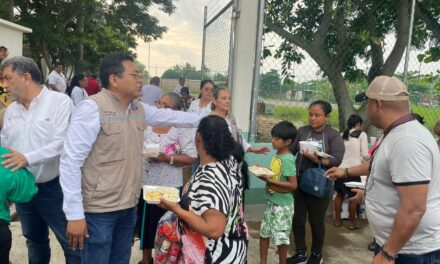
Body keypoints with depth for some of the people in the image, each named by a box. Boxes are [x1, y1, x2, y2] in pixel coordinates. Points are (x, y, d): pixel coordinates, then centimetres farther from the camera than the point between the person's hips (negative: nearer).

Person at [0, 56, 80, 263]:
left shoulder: (60, 101, -12)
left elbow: (63, 142, -21)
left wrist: (28, 158, -28)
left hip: (54, 188, -6)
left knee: (72, 243, 3)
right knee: (35, 242, 23)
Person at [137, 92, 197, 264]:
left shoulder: (181, 129, -9)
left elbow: (191, 158, -13)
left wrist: (167, 158, -23)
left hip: (168, 187, -4)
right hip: (143, 184, 5)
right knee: (144, 223, 17)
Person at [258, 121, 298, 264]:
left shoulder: (287, 159, -21)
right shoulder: (277, 155, 3)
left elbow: (293, 185, -23)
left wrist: (270, 181, -26)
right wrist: (264, 173, -1)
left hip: (283, 204, -8)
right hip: (271, 201, 8)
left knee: (281, 236, 7)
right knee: (264, 232, 15)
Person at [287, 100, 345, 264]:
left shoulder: (333, 135, -6)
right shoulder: (302, 131, 3)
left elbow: (337, 159, -16)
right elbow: (290, 151, -4)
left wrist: (317, 160, -29)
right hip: (299, 183, 3)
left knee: (316, 221, 12)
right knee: (298, 220, 11)